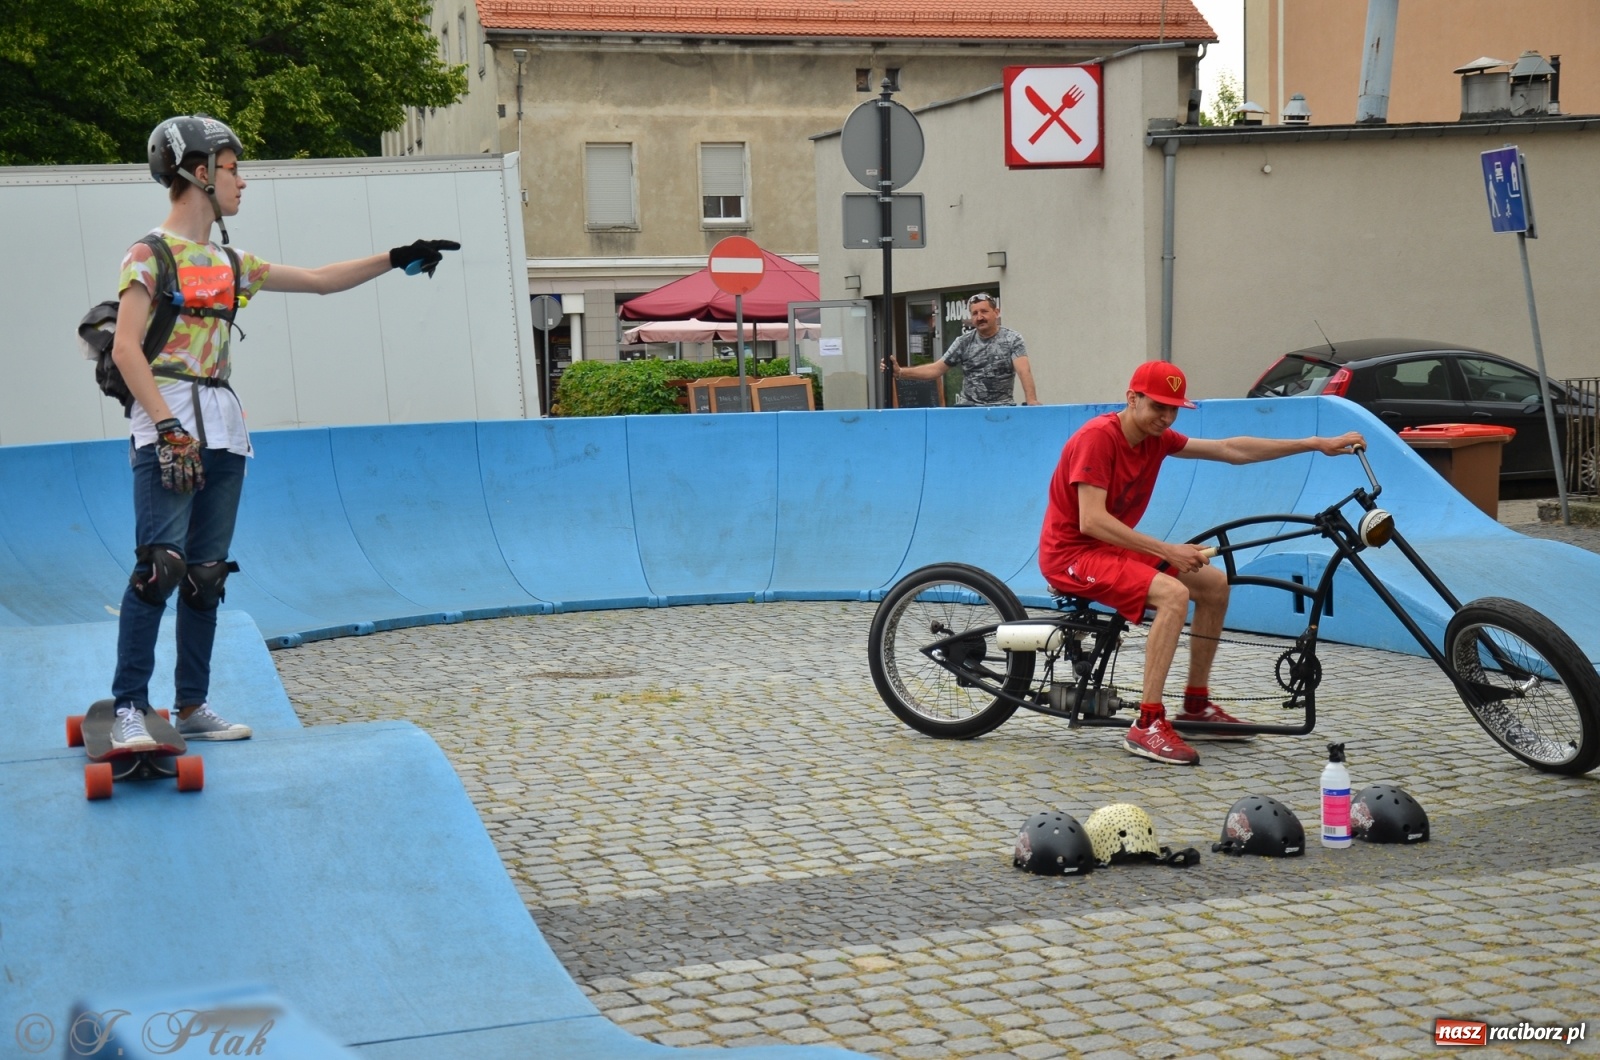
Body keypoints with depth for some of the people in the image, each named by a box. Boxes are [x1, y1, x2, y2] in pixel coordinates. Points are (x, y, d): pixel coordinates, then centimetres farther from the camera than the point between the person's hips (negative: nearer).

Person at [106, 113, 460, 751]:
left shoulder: (230, 263, 18)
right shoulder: (151, 255, -2)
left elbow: (320, 280, 25)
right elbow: (125, 349, -11)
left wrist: (398, 260, 22)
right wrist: (168, 426, -20)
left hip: (222, 428, 7)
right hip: (167, 424, -7)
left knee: (206, 573, 7)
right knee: (161, 564, -17)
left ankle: (192, 708, 14)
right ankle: (128, 710, -14)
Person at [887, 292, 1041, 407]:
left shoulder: (1012, 340, -2)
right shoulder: (964, 342, 7)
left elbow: (1023, 370, -16)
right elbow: (936, 369, 7)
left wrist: (1031, 400, -33)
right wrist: (899, 372, -5)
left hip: (1001, 407, -2)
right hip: (968, 407, 2)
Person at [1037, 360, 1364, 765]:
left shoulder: (1156, 438, 4)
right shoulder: (1098, 437, -21)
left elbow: (1231, 449, 6)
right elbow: (1090, 521, -27)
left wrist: (1316, 444, 4)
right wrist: (1166, 550, -27)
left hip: (1111, 547, 9)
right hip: (1071, 553, -9)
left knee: (1215, 584, 6)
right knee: (1172, 593, -29)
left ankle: (1196, 705, 15)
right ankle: (1147, 725, -27)